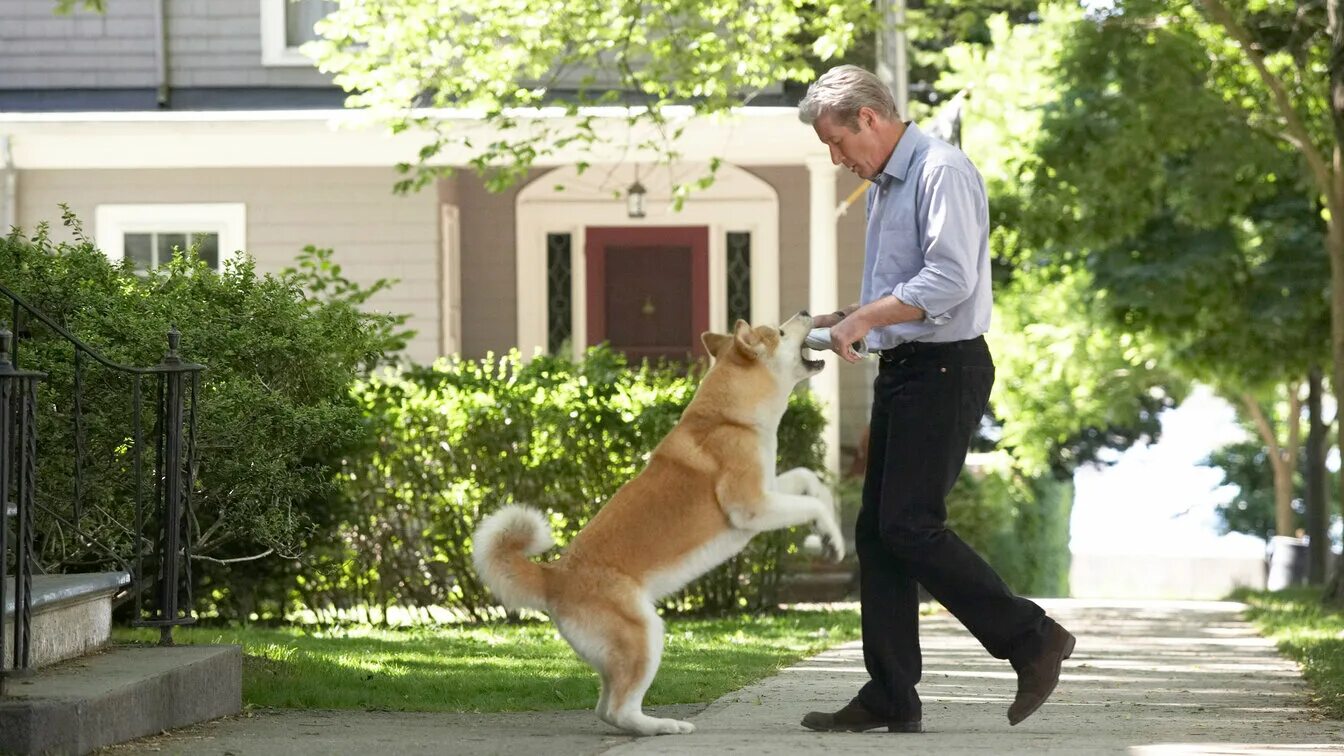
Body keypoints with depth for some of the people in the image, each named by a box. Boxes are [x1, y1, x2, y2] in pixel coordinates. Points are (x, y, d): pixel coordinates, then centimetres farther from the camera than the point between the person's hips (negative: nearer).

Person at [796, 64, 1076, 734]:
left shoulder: (940, 172, -12)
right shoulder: (882, 186, 19)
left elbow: (952, 278, -23)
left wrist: (867, 316, -22)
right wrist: (832, 322, 15)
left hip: (945, 369, -10)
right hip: (901, 369, 10)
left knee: (909, 525, -15)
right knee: (876, 531, 6)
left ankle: (1032, 640, -5)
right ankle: (890, 698, 7)